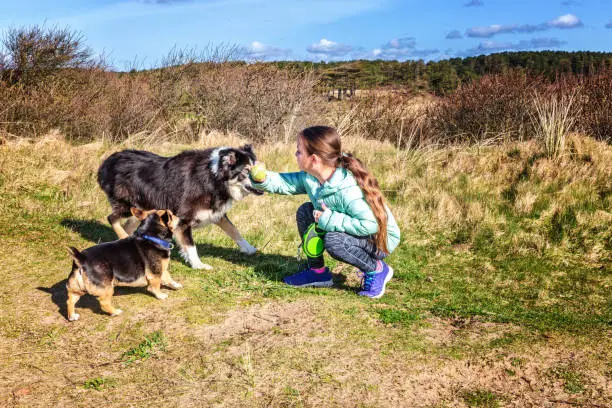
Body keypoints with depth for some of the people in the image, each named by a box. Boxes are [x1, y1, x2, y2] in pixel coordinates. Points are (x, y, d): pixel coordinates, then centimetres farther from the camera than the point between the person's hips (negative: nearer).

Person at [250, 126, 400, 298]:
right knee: (305, 211, -1)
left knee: (334, 241, -35)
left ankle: (377, 269, -8)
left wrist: (329, 220, -33)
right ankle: (317, 271, 10)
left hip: (380, 238, -8)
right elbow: (284, 182, 1)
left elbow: (370, 224, -39)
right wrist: (262, 178, -19)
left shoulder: (348, 190, -36)